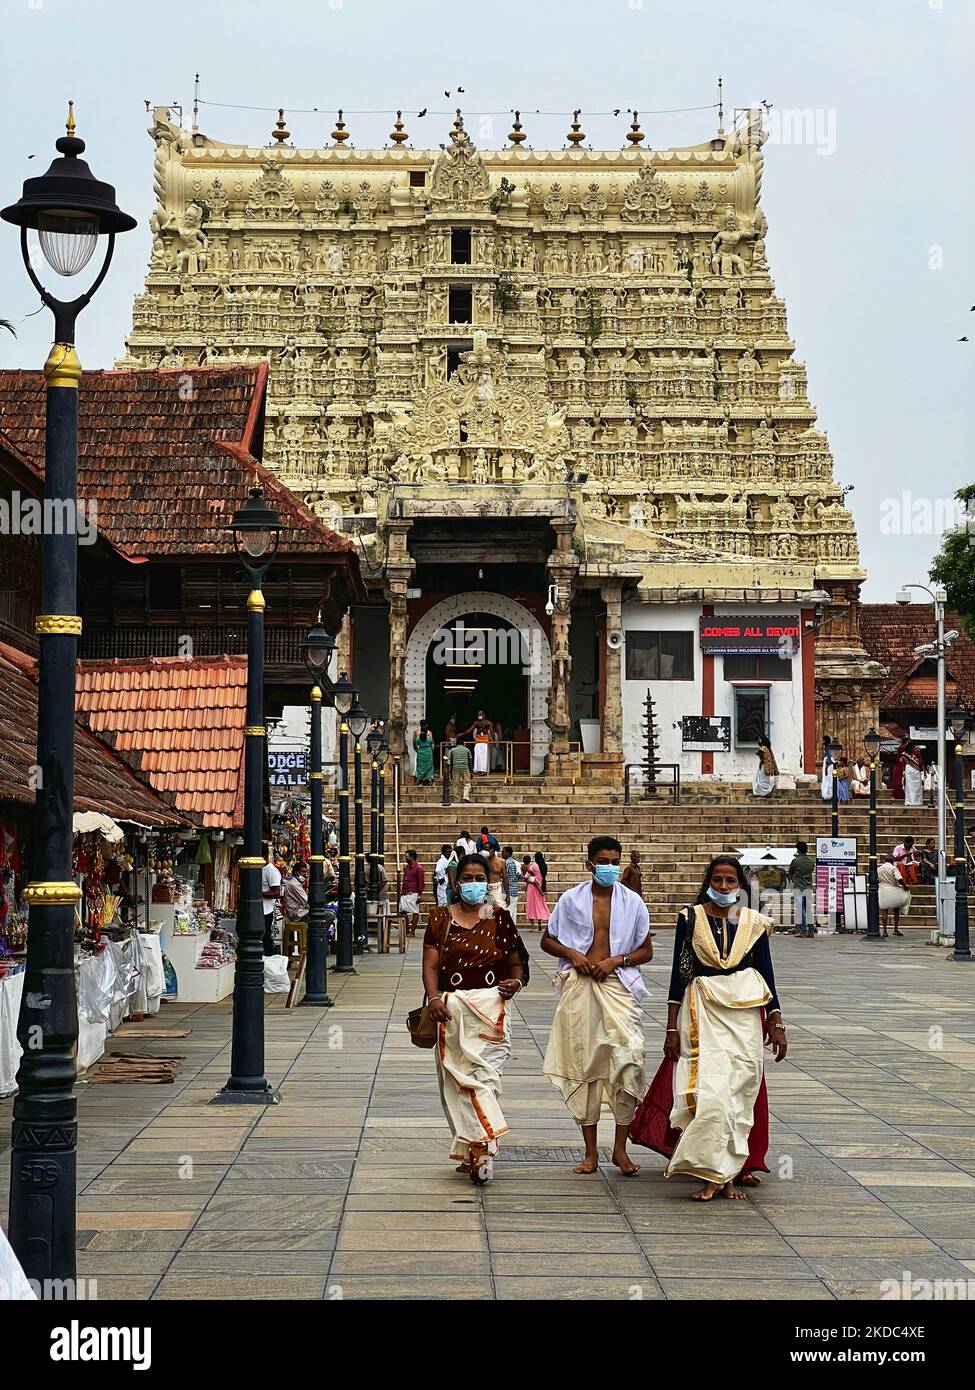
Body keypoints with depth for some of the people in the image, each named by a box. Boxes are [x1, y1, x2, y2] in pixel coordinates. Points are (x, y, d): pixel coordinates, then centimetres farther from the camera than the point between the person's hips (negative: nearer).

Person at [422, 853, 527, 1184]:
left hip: (491, 1008, -1)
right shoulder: (440, 918, 9)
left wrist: (516, 982, -8)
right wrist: (433, 998, -13)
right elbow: (430, 965, 3)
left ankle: (480, 1151, -14)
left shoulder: (499, 919, 8)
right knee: (456, 1081, 1)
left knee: (485, 1075, -12)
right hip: (451, 1009, 1)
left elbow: (516, 963, 13)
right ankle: (473, 1151, 10)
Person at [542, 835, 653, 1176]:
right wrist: (572, 954, -6)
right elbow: (547, 941, 13)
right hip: (579, 986, 1)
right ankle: (590, 1151, 12)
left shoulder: (632, 902, 6)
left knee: (628, 1060, -13)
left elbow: (646, 951, 10)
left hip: (618, 986, 0)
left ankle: (620, 1148, 0)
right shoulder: (571, 900, 5)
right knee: (583, 1064, 2)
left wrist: (617, 959, -7)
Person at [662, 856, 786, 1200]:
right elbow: (679, 972, 1)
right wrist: (672, 1027, -1)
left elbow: (766, 974, 9)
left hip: (745, 1011, 2)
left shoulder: (754, 922, 5)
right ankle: (715, 1175, -4)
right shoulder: (691, 918, 0)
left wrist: (776, 1024, 4)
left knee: (739, 1092, 2)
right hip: (703, 1010, -2)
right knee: (710, 1091, -11)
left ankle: (728, 1171, 12)